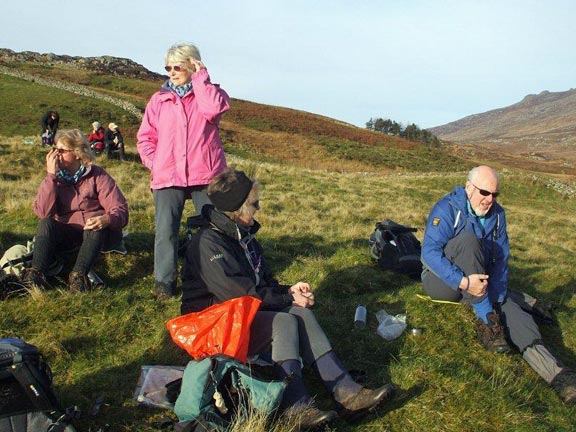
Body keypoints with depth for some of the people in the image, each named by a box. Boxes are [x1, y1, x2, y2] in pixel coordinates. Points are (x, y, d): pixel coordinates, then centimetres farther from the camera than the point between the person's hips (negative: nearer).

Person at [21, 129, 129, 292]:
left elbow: (120, 210, -15)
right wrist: (51, 175, -19)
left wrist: (107, 219, -39)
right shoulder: (55, 178, 1)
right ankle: (35, 273, -37)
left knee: (98, 226, -34)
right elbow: (42, 212, -15)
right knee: (46, 224, -25)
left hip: (97, 232, -3)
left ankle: (79, 275, -43)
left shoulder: (97, 176, -8)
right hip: (68, 234, 3)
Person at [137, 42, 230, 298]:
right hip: (167, 177, 2)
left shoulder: (209, 93, 8)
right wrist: (154, 163, -1)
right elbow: (145, 137, 14)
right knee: (166, 230, -1)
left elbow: (213, 109, -17)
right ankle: (164, 282, 11)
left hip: (206, 175, -1)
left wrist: (200, 77, -6)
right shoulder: (159, 99, 13)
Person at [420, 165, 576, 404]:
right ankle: (486, 321, -30)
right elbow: (429, 253, -26)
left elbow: (500, 258, 1)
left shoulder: (497, 214, 2)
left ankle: (554, 372, -41)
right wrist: (463, 282, -36)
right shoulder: (447, 209, -17)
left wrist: (496, 293, -15)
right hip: (442, 280, -5)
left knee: (509, 306, -23)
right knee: (467, 239, -31)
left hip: (479, 281, 5)